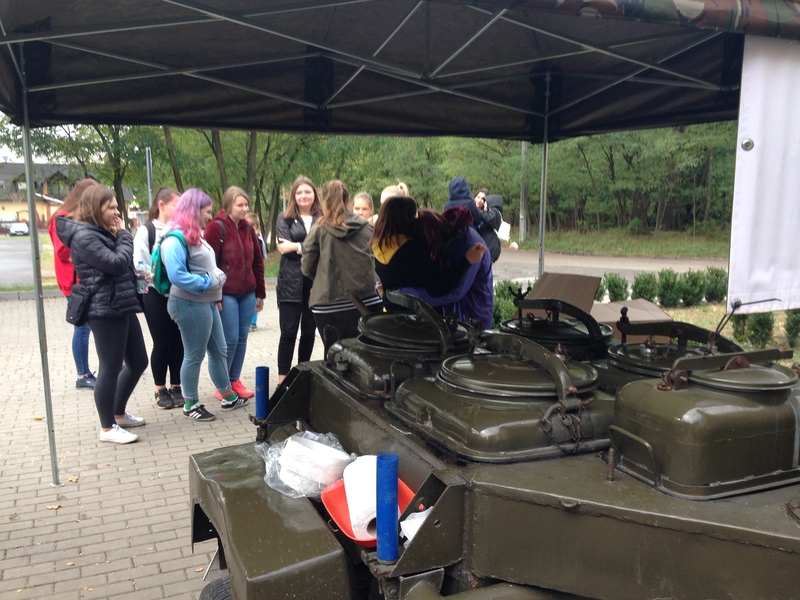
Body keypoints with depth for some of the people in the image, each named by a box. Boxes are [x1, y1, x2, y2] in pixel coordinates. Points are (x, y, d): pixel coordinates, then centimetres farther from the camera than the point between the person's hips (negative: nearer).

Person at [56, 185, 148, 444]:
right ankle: (107, 428, 12)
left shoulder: (102, 233, 16)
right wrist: (124, 235, -9)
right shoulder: (84, 236, -13)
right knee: (111, 368, -1)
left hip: (122, 308, 10)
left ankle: (119, 414, 32)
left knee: (138, 362, 16)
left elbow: (127, 265, 17)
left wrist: (119, 234, 7)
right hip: (105, 311, -10)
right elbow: (117, 263, -20)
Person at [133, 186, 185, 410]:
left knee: (178, 342, 7)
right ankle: (161, 390, 18)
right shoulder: (146, 231, -3)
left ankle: (176, 387, 21)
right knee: (162, 343, 4)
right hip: (156, 295, -3)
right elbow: (140, 265, -9)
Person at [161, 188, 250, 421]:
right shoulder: (176, 239, -17)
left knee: (219, 351, 16)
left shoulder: (194, 236, 14)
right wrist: (208, 282, -19)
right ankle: (191, 404, 18)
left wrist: (216, 294, 7)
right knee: (195, 355, 2)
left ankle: (229, 397, 28)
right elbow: (176, 275, -26)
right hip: (190, 304, -10)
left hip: (206, 303, 10)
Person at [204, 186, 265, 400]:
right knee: (230, 340, -3)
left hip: (247, 294, 6)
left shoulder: (248, 229, 11)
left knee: (242, 338, 9)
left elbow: (258, 262, 15)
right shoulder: (216, 228, -9)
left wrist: (260, 293, 14)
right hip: (226, 294, -6)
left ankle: (235, 380, 22)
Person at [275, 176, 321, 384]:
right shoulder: (285, 218, 6)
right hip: (291, 283, -1)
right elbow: (283, 247, -6)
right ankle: (283, 378, 7)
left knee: (309, 332, 11)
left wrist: (297, 246, -9)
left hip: (316, 283, 1)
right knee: (288, 332, 0)